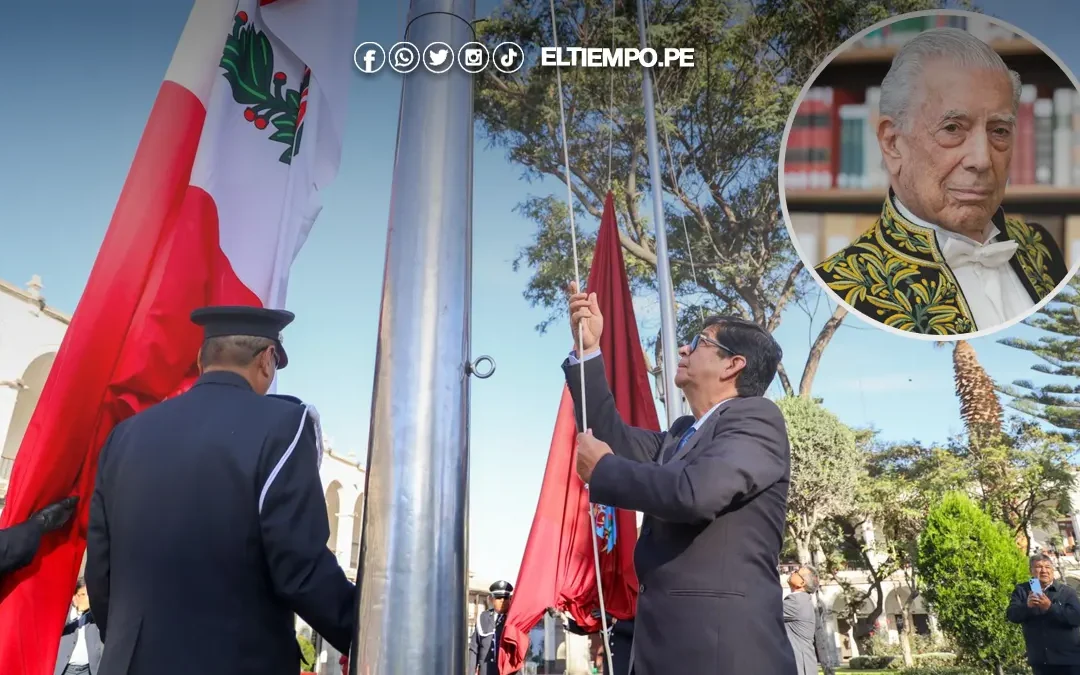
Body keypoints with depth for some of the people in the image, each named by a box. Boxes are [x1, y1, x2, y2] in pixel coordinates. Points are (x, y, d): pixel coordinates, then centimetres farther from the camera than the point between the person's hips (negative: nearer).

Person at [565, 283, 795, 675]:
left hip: (724, 640, -8)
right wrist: (588, 349, 14)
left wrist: (601, 468, -9)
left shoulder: (757, 416, -8)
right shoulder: (681, 434, 19)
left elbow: (695, 492, -24)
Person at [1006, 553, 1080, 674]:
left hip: (1069, 659, -1)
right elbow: (1011, 615, -7)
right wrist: (1027, 606, -27)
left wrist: (1050, 607, -26)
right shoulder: (1021, 590, 4)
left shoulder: (1066, 591, 1)